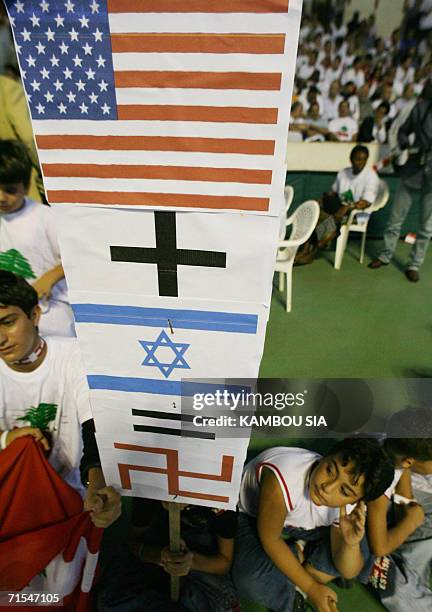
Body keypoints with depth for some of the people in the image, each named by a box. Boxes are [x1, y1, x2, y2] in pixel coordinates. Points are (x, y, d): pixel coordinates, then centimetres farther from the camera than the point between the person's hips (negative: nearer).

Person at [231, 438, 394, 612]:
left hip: (298, 521, 4)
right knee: (252, 581, -27)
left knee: (359, 549, -10)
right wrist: (311, 588, -16)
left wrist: (351, 543, -35)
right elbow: (270, 539, -27)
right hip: (251, 514, -3)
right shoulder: (281, 479, -43)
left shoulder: (347, 506, -24)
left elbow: (349, 572, -12)